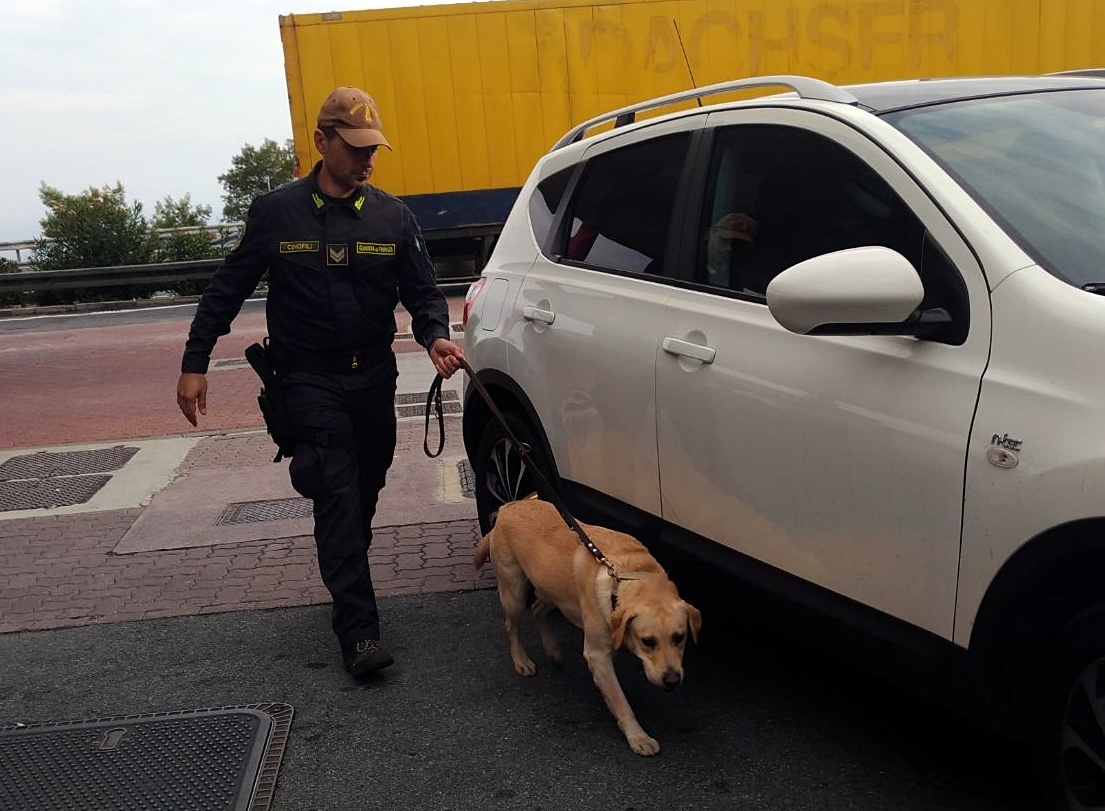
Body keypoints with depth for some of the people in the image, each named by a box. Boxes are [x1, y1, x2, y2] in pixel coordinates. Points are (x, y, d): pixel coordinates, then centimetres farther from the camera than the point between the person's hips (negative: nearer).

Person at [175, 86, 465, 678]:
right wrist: (195, 363, -2)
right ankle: (358, 630, -10)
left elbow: (422, 290, 4)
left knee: (366, 491, 15)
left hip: (373, 378, 4)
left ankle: (346, 580, 40)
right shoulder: (275, 212, -4)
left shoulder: (392, 216, 2)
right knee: (338, 493, -12)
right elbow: (227, 290, 1)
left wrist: (435, 336, -17)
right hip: (310, 379, -3)